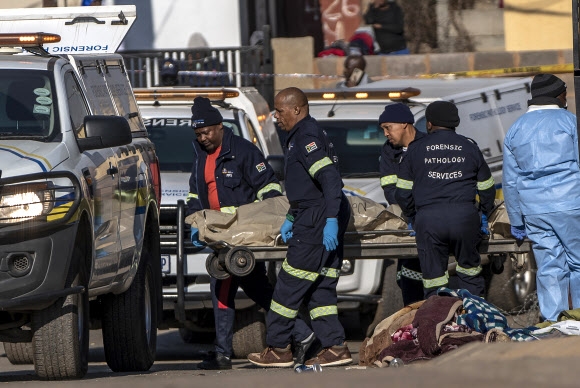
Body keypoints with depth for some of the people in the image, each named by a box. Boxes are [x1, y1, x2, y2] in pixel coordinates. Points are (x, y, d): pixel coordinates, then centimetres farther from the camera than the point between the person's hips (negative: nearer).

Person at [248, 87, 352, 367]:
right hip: (322, 221, 10)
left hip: (317, 222, -10)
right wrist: (291, 218, 20)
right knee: (320, 288, 9)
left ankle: (277, 349, -1)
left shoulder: (306, 137, -14)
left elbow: (330, 179, -24)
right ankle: (335, 348, 6)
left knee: (290, 284, -5)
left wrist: (331, 220, -29)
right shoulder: (301, 136, 20)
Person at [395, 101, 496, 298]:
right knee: (470, 272, 13)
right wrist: (485, 214, 35)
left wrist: (412, 216, 26)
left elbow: (403, 192, 11)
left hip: (428, 219, -1)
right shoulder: (469, 147, 14)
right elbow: (486, 188, 19)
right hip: (464, 216, 1)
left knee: (433, 278, 4)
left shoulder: (416, 149, 11)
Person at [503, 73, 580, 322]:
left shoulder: (515, 129, 14)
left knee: (549, 269, 6)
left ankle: (553, 322, 2)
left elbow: (510, 181, 16)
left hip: (533, 209, 4)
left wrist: (516, 221, 21)